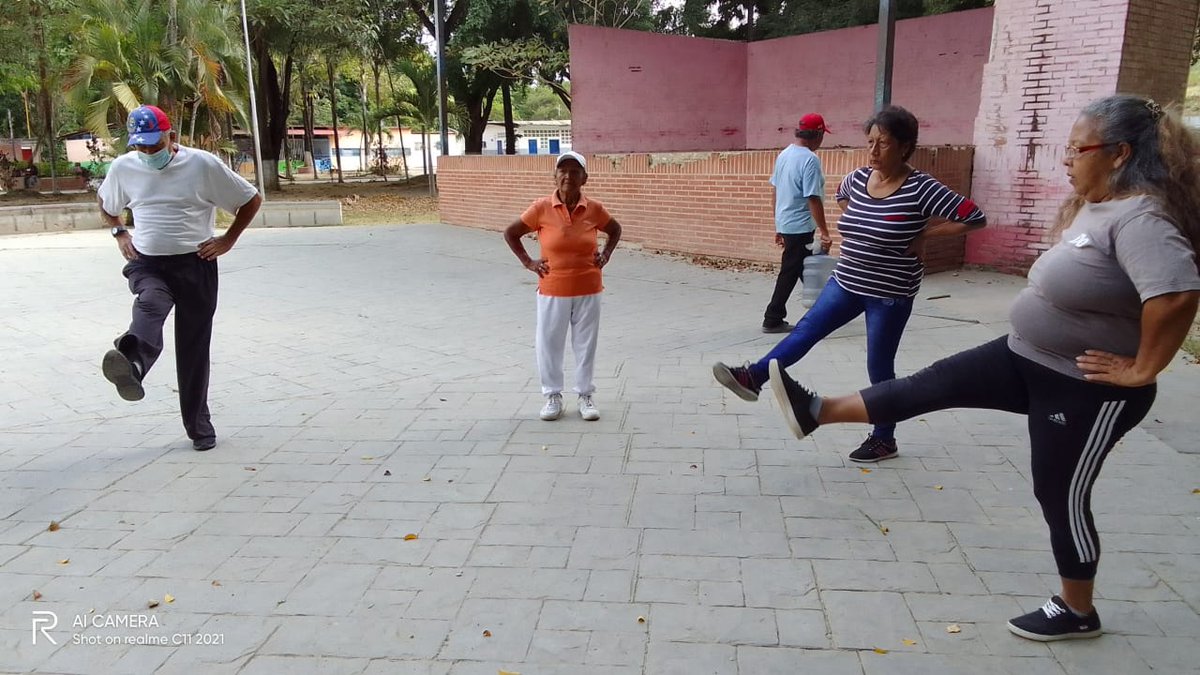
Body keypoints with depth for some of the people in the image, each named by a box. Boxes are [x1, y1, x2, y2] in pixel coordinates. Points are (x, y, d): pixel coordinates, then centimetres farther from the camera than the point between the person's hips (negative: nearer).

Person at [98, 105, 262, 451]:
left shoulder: (204, 164, -6)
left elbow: (252, 200, 2)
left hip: (195, 263, -1)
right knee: (150, 305, -34)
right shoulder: (123, 167, 5)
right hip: (147, 262, 2)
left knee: (194, 345, 2)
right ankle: (130, 365, -63)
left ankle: (199, 425, 12)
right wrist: (120, 234, 11)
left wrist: (228, 240, -2)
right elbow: (105, 203, 26)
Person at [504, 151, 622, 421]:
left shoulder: (594, 209, -5)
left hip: (587, 291, 1)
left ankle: (585, 395, 27)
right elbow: (510, 233, 2)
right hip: (553, 291, -1)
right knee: (549, 344, 7)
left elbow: (615, 230, 16)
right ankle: (553, 396, 25)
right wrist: (528, 262, -2)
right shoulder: (542, 208, -10)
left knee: (585, 344, 11)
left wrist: (605, 256, 4)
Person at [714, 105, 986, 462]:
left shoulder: (920, 188, -19)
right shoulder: (857, 178, -1)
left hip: (890, 294, -5)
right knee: (807, 329, 1)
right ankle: (752, 377, 5)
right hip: (846, 283, 5)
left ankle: (884, 439, 22)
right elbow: (841, 194, 25)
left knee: (879, 367, 5)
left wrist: (924, 234, -16)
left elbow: (975, 217, -19)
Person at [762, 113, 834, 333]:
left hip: (785, 223, 9)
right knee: (790, 273, 1)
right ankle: (773, 319, 8)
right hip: (800, 226, -9)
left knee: (807, 269, 18)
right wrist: (824, 232, -16)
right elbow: (813, 199, -21)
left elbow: (775, 190, 14)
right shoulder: (810, 159, -18)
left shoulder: (784, 155, 9)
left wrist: (778, 226, 20)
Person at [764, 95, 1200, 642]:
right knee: (935, 383, 0)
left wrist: (1141, 370, -27)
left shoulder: (1138, 217, -25)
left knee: (1062, 497, 6)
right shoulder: (1095, 206, 6)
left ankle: (1077, 612, 28)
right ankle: (817, 412, 1)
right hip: (1029, 358, 9)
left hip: (1085, 388, -9)